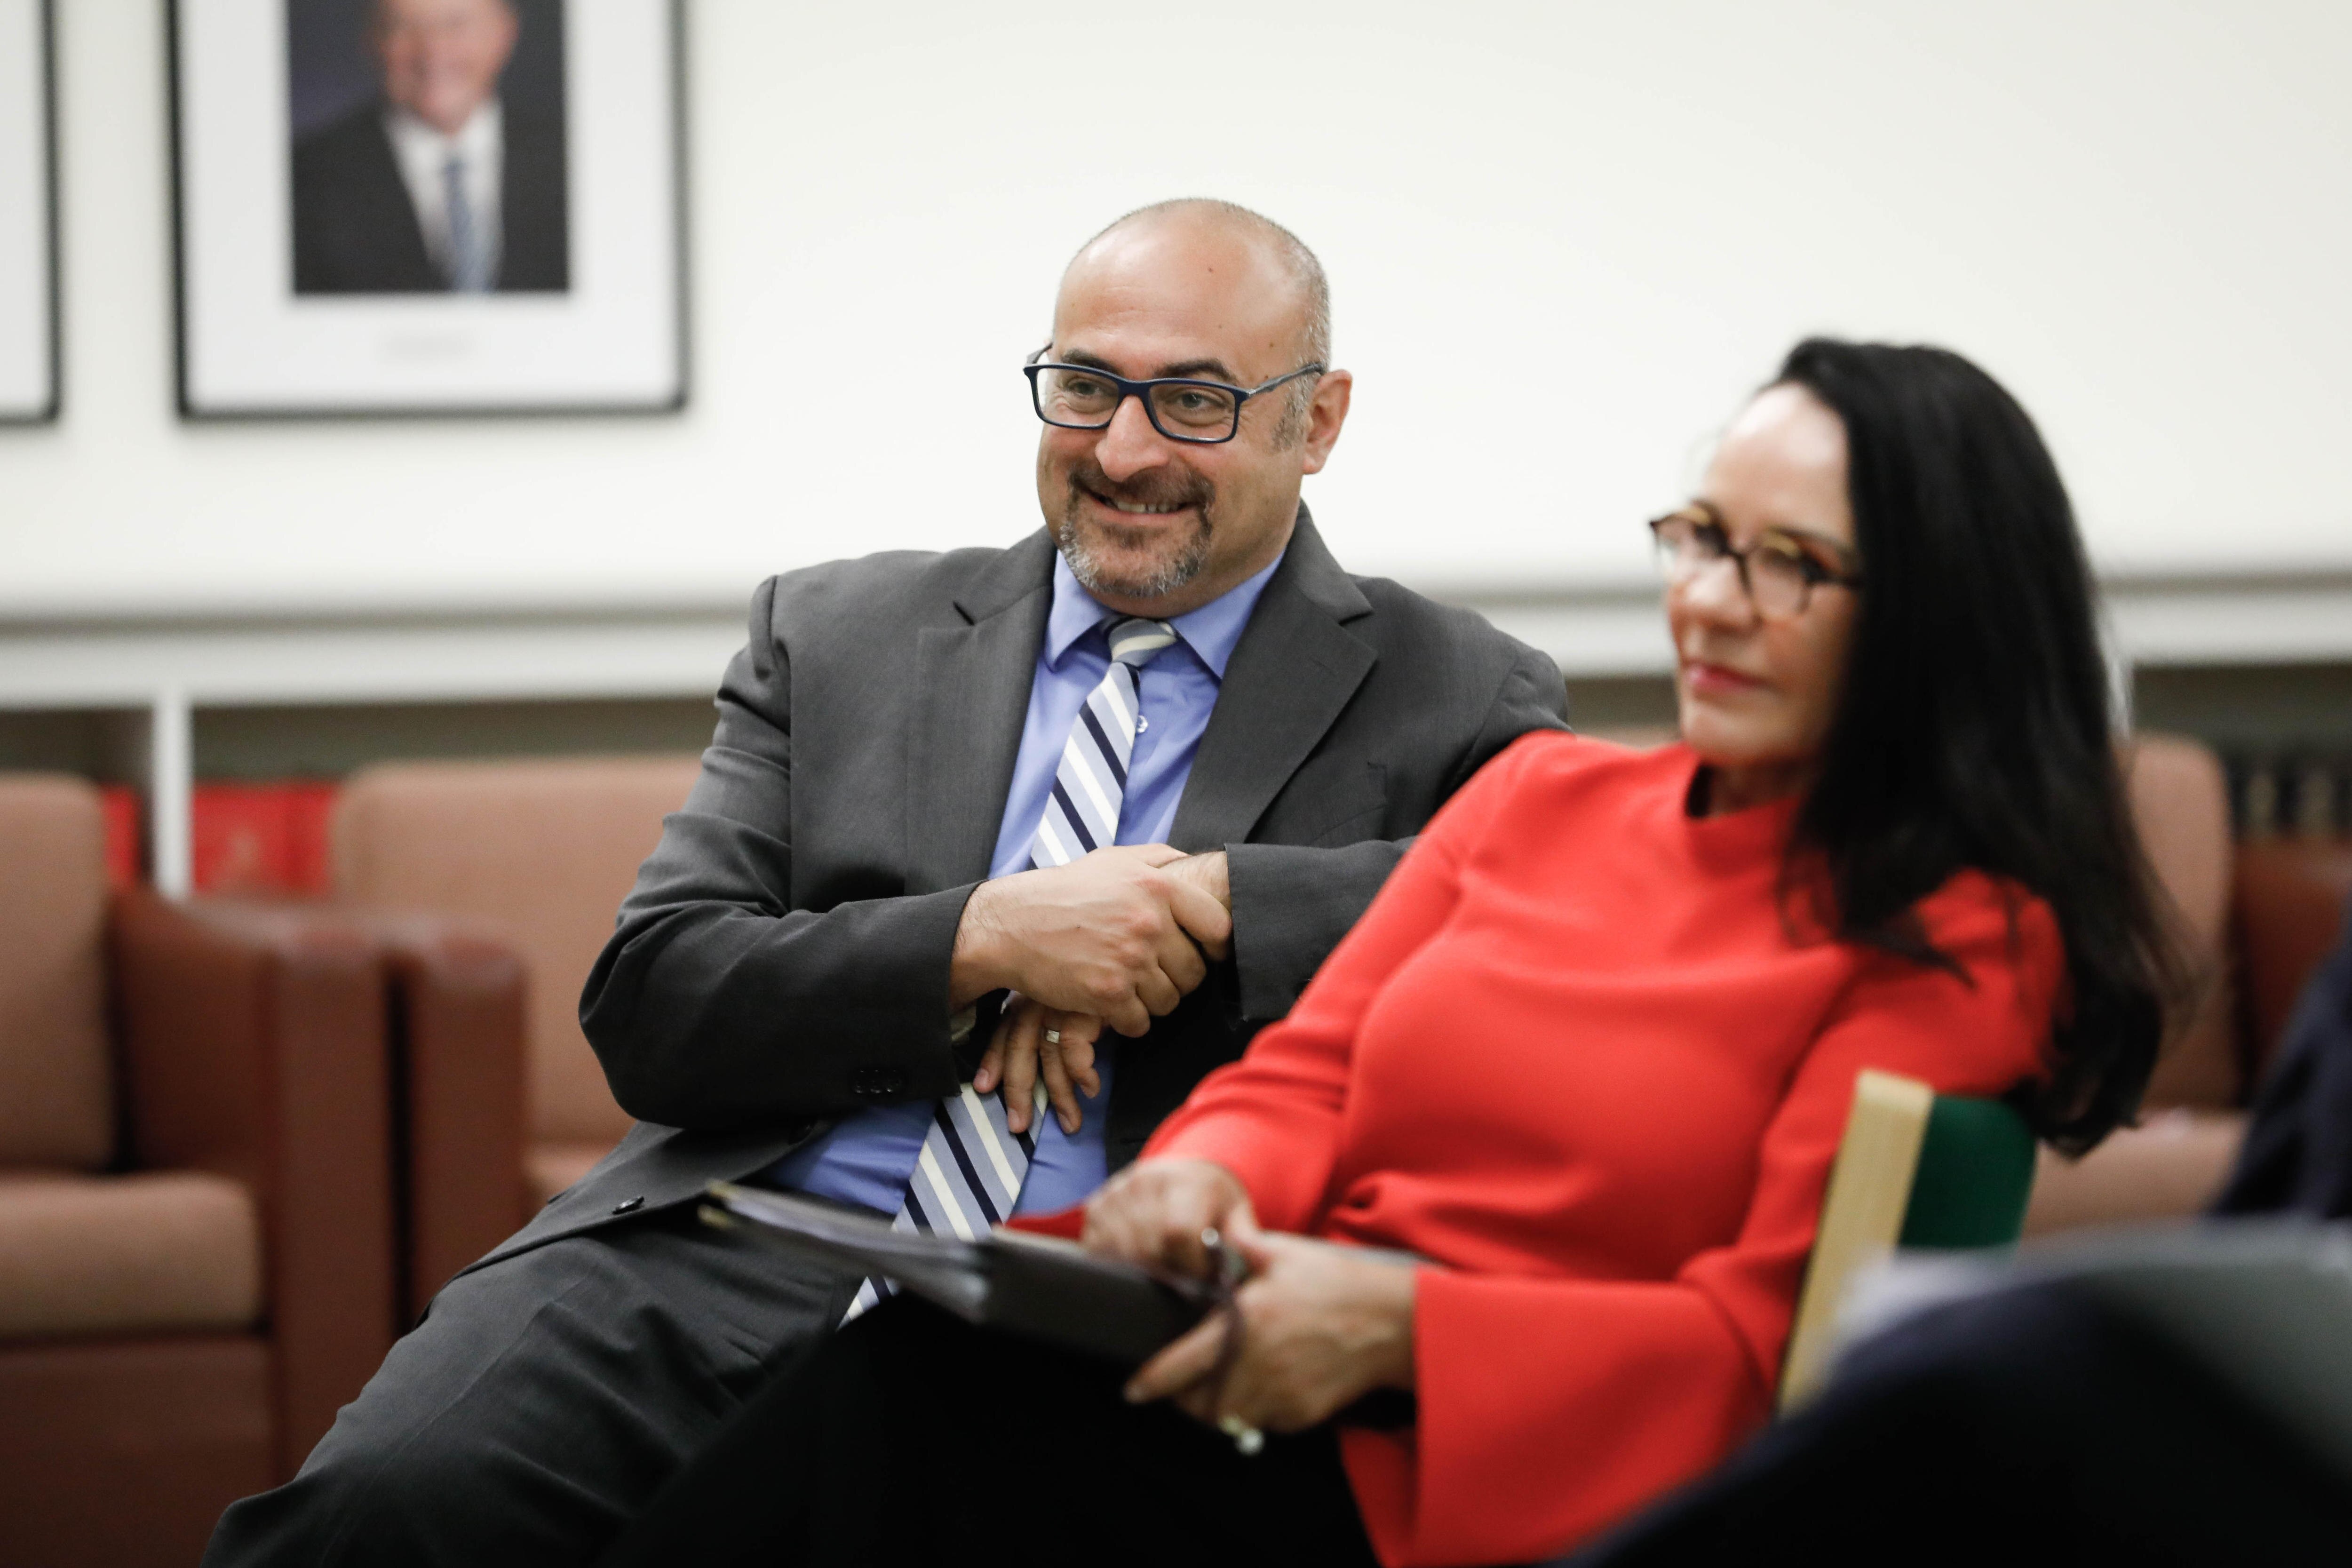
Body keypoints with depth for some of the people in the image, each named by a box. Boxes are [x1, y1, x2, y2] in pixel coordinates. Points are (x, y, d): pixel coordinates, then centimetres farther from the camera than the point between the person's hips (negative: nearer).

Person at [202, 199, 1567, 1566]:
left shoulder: (1459, 708, 11)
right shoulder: (835, 636, 18)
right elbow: (649, 1009, 8)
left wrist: (1208, 902, -12)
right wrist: (985, 941, -7)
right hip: (738, 1276, 2)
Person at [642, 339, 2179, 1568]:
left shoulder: (1964, 942, 0)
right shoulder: (1537, 795, 21)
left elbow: (1760, 1343, -8)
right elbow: (1309, 1072, 16)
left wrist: (1400, 1322, -20)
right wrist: (1203, 1176, -9)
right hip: (1254, 1377, 6)